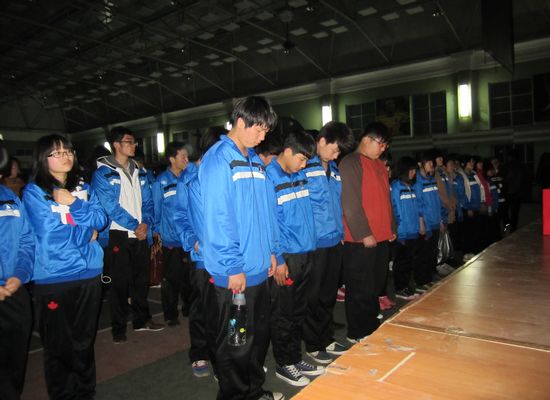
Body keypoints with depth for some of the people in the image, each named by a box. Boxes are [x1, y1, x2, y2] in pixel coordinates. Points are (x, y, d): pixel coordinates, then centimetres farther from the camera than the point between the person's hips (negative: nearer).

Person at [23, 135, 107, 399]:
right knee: (58, 346, 9)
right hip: (53, 278, -4)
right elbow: (51, 234, -15)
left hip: (89, 272, 4)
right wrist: (86, 232, -5)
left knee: (84, 341, 17)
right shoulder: (33, 191, -5)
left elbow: (101, 220, -2)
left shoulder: (83, 187, 10)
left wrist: (74, 204, -13)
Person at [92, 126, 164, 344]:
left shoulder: (139, 172, 13)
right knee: (120, 281, 2)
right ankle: (118, 328, 16)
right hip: (117, 236, -5)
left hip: (140, 234, 6)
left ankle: (142, 319, 28)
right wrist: (134, 225, -13)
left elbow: (147, 201, 10)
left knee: (141, 278, 13)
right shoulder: (103, 173, -6)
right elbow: (110, 206, -14)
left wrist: (145, 223, -8)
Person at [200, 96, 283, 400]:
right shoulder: (218, 159, -13)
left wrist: (270, 250, 13)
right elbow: (217, 217, -19)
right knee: (234, 341, 9)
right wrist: (233, 267, -18)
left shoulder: (255, 161, 12)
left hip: (259, 267, 8)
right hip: (234, 272, -8)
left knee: (260, 333, 20)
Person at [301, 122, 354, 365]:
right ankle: (312, 345, 23)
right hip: (315, 244, -7)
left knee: (329, 295, 18)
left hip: (335, 242, 7)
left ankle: (327, 339, 34)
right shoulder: (304, 168, -12)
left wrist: (341, 232, 13)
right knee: (313, 297, 7)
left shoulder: (334, 170, 11)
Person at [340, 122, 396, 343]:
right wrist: (364, 234, -19)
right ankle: (358, 333, 17)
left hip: (381, 237, 9)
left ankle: (372, 327, 33)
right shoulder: (351, 163, -11)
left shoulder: (379, 164, 16)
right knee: (360, 289, 2)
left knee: (376, 286, 18)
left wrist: (391, 228, 18)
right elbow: (350, 203, -18)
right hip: (360, 241, -9)